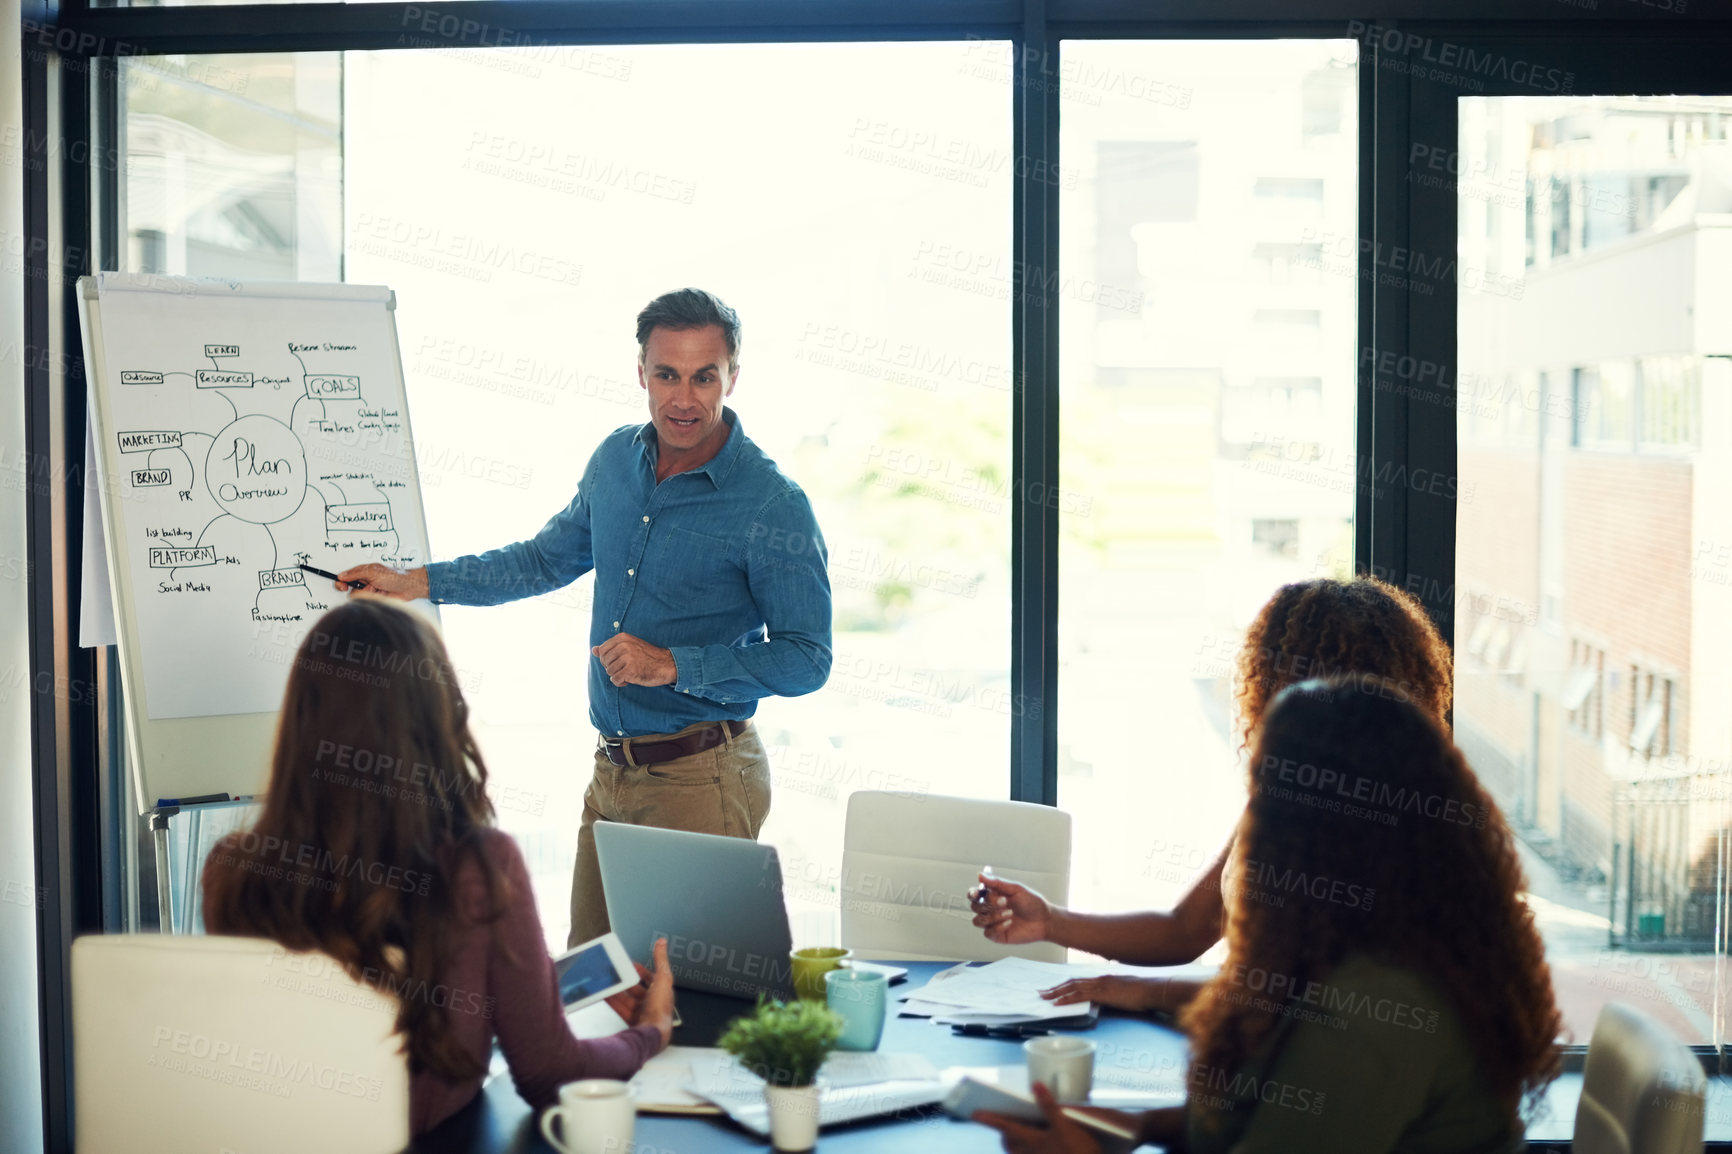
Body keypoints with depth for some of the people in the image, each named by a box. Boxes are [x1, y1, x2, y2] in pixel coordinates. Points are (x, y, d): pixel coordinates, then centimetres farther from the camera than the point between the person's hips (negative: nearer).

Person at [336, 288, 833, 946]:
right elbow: (548, 559, 22)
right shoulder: (616, 459, 6)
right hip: (612, 769, 6)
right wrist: (416, 583, 17)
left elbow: (806, 660, -13)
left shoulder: (775, 508, -14)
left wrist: (672, 665, -21)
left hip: (701, 779, -6)